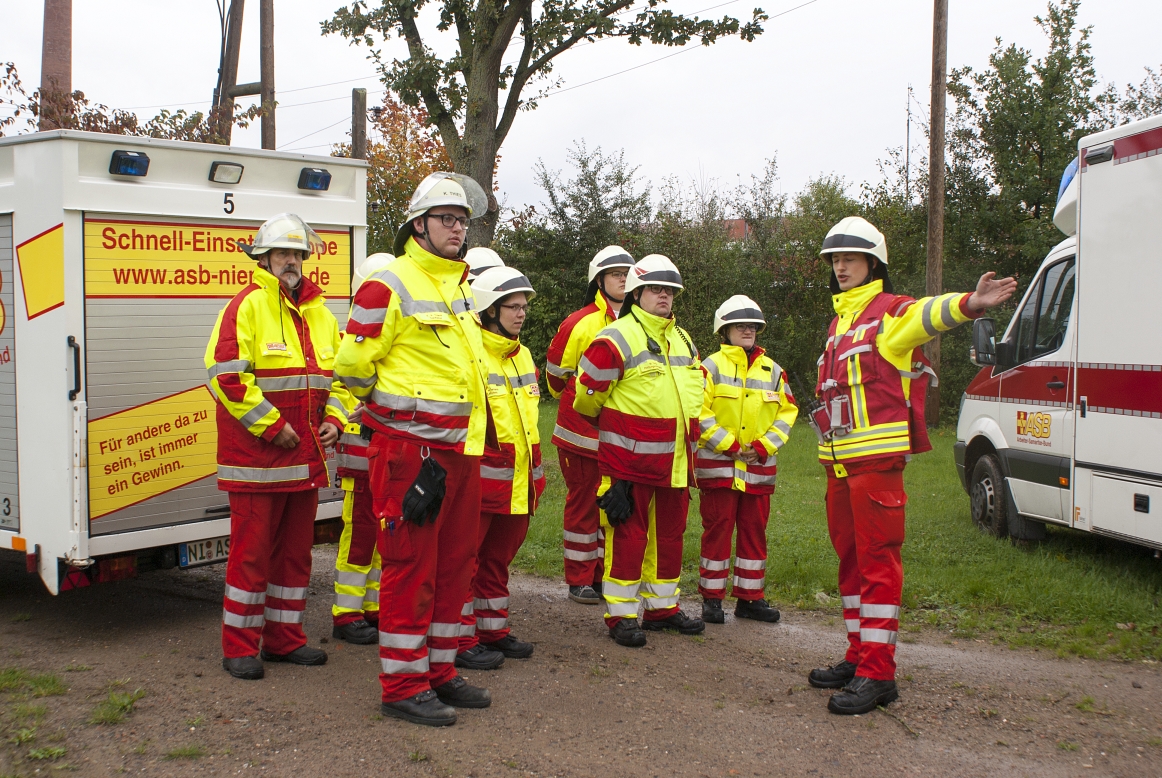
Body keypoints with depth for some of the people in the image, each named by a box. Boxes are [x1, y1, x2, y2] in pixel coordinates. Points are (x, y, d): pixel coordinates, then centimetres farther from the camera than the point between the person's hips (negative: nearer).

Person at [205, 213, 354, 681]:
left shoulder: (319, 313, 15)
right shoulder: (247, 306, -7)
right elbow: (226, 374, -15)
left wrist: (333, 419, 4)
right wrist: (271, 426, -16)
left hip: (306, 456, 7)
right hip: (255, 456, -7)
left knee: (296, 548, 12)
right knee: (252, 550, -2)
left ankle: (283, 638, 24)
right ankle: (239, 646, 8)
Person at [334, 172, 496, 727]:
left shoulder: (457, 286, 16)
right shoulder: (390, 287, -10)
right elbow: (351, 364, -9)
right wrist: (393, 405, 6)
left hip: (461, 448, 8)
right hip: (411, 449, -8)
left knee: (454, 563, 13)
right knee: (411, 567, -3)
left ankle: (438, 670, 26)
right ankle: (402, 686, 7)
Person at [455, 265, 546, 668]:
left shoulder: (522, 355, 15)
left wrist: (535, 472, 22)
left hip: (518, 480, 8)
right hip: (479, 478, -8)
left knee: (499, 558, 17)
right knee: (465, 558, 0)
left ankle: (493, 629, 28)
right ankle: (461, 639, 9)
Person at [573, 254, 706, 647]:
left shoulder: (683, 341, 15)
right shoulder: (616, 339, -11)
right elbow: (587, 394, -6)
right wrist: (611, 425, 10)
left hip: (675, 460, 7)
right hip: (629, 457, -7)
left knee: (669, 532, 14)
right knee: (629, 534, -3)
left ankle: (662, 606, 26)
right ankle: (621, 614, 6)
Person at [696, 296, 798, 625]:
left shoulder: (772, 370, 10)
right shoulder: (711, 366, -4)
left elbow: (787, 411, 11)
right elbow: (698, 412, -10)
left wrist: (764, 446, -3)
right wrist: (728, 445, -14)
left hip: (759, 467, 4)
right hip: (718, 465, -4)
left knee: (755, 530, 9)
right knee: (718, 528, 0)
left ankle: (750, 598, 19)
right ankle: (712, 598, 9)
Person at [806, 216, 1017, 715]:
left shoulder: (891, 312, -6)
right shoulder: (839, 322, 21)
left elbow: (928, 314, -30)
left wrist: (967, 304, -49)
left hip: (877, 458, -9)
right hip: (839, 461, 9)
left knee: (877, 561, -7)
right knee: (851, 558, 14)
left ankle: (878, 674, -5)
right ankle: (859, 657, 24)